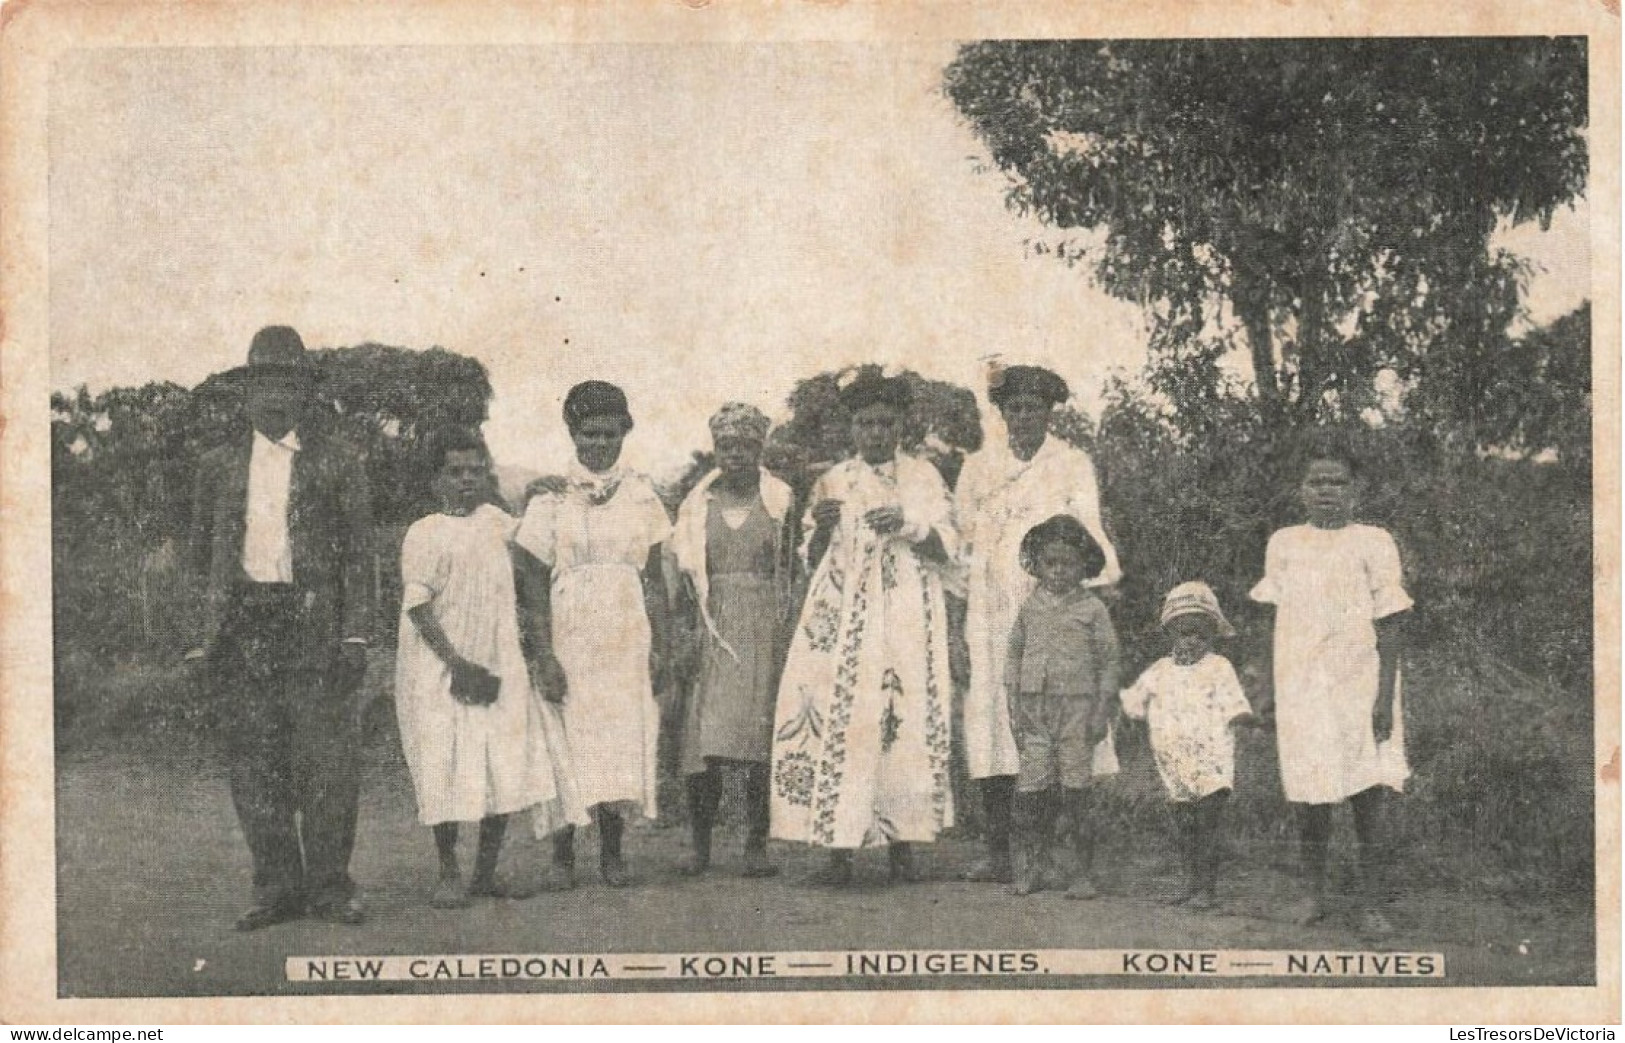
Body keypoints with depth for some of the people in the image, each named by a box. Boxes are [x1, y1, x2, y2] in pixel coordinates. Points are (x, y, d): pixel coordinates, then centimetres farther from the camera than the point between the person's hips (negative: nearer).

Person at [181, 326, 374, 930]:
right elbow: (199, 554, 16)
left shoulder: (338, 462, 7)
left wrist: (355, 636, -5)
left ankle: (329, 887, 5)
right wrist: (203, 638, 5)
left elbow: (359, 554, 4)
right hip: (243, 629, 2)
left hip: (316, 629, -2)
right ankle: (276, 888, 10)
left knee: (328, 762, -5)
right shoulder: (219, 466, 14)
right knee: (254, 764, 2)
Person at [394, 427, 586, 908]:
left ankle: (487, 872, 12)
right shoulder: (425, 533, -5)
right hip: (441, 670, -5)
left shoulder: (496, 521, 12)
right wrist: (457, 665, -16)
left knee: (506, 770, 2)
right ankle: (449, 874, 7)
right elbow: (418, 605, -11)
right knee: (447, 772, -5)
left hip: (498, 668, 5)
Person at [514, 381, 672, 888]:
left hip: (628, 639, 2)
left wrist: (661, 647, 3)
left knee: (625, 742, 2)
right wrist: (544, 656, -9)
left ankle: (612, 852, 12)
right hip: (571, 636, -2)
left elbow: (656, 578, 10)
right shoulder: (552, 499, 0)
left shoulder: (641, 495, 7)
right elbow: (536, 584, -2)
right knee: (569, 742, -2)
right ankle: (563, 855, 8)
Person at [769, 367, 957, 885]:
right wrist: (821, 527, -12)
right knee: (838, 717, -11)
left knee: (908, 718, -8)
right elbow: (814, 560, 9)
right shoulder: (832, 482, 12)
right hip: (845, 616, 0)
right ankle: (840, 847, -11)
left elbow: (946, 550, 5)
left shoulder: (923, 477, 12)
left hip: (908, 615, 0)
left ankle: (901, 842, 0)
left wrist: (908, 527, -13)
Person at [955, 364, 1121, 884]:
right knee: (991, 710, -8)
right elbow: (962, 536, 16)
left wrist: (1102, 571, -24)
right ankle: (999, 851, -6)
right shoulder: (979, 467, 16)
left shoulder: (1074, 464, 9)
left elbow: (1087, 526, -5)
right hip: (992, 611, 2)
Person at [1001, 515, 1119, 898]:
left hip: (1077, 706, -2)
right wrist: (1015, 705, 6)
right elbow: (1014, 654, 14)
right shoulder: (1030, 608, 10)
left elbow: (1108, 661, 3)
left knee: (1077, 791, -2)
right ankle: (1030, 869, 7)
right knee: (1032, 789, -2)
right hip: (1035, 708, 3)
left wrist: (1102, 711, -3)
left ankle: (1084, 873, 7)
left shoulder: (1092, 609, 2)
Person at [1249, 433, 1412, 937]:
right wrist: (1275, 686, 11)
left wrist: (1385, 696, -10)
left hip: (1360, 688, -3)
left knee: (1367, 795, -3)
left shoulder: (1373, 543, -2)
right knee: (1307, 796, 4)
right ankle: (1314, 894, 17)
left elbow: (1390, 626, -4)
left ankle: (1370, 903, 5)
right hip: (1301, 688, 3)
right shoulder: (1283, 544, 8)